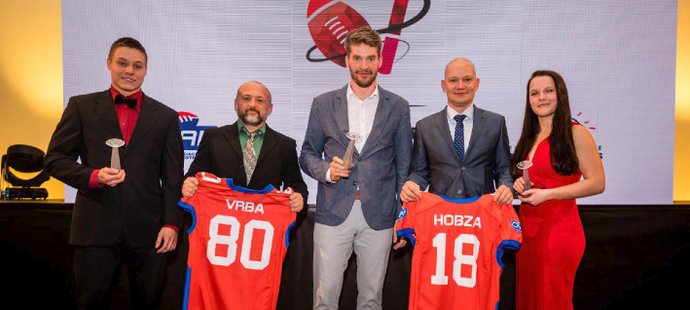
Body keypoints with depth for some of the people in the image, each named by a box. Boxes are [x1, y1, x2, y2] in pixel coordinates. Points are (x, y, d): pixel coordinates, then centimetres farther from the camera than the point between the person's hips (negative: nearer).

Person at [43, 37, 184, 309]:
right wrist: (92, 176, -13)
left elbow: (173, 177, 5)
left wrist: (171, 223, -3)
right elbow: (55, 159, 5)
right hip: (95, 228, 0)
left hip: (147, 230, 1)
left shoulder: (166, 116, 7)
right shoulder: (81, 106, 7)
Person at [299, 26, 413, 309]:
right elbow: (307, 154, 11)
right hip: (333, 213, 0)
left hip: (379, 216, 0)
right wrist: (326, 170, -11)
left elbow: (404, 166, 7)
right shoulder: (323, 104, 6)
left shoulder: (398, 107, 5)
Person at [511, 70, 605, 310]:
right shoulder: (530, 137, 13)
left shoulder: (575, 132, -7)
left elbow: (597, 183, -11)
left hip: (558, 229, -6)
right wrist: (520, 184, 1)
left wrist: (547, 194, -18)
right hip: (528, 227, 6)